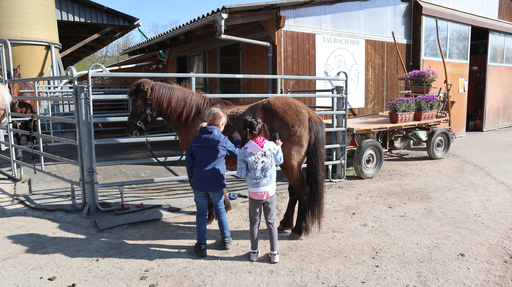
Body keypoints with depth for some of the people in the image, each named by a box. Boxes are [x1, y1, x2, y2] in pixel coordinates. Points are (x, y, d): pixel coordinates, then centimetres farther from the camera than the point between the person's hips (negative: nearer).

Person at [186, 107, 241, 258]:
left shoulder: (197, 139, -1)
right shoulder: (223, 140, -9)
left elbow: (189, 160, 3)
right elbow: (236, 154, 5)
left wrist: (192, 180, 13)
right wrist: (237, 141, 23)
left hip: (198, 183, 2)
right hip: (216, 183, -1)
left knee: (201, 213, 11)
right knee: (220, 210, 19)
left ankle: (201, 246, 17)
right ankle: (226, 239, 32)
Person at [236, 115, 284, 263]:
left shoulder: (244, 151, -15)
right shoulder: (272, 146, -8)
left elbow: (241, 173, -10)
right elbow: (279, 161, 10)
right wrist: (278, 147, 24)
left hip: (254, 193, -1)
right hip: (270, 191, 2)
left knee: (254, 222, 15)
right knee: (271, 221, 14)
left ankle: (254, 252, 27)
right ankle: (274, 253, 22)